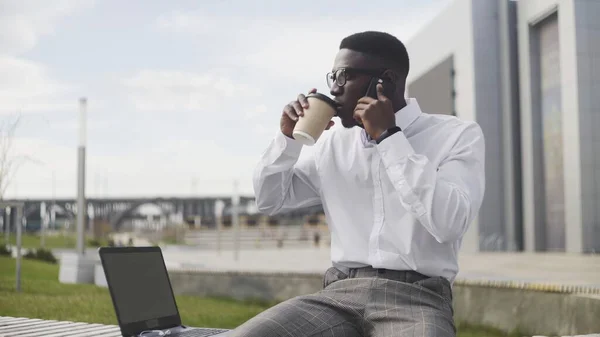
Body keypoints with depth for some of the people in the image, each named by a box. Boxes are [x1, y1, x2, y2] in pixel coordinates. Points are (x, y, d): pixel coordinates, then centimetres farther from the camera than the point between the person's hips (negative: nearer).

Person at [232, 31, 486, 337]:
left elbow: (449, 223, -14)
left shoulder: (458, 135, 3)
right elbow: (270, 200, 24)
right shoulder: (334, 142, 17)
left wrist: (389, 137, -11)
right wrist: (289, 136, 7)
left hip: (416, 297, -4)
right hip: (339, 294, 4)